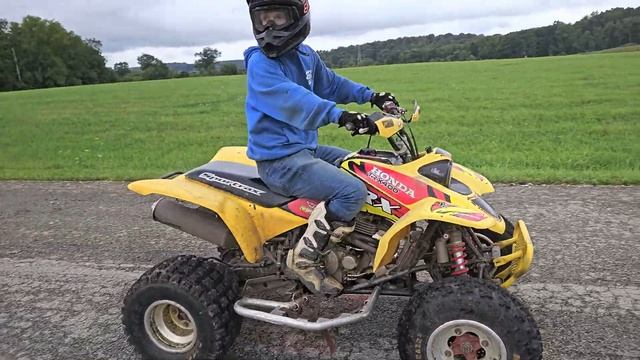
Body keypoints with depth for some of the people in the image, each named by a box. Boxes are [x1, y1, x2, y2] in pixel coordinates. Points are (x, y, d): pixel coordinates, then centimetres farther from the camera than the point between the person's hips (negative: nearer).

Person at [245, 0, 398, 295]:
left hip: (307, 148, 9)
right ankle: (304, 257, -11)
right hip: (279, 160, -9)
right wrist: (338, 115, -45)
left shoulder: (306, 55, 11)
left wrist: (370, 96, 16)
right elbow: (290, 98, -32)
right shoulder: (260, 63, -15)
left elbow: (330, 84, 26)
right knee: (353, 191, -25)